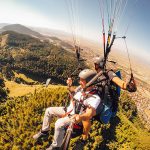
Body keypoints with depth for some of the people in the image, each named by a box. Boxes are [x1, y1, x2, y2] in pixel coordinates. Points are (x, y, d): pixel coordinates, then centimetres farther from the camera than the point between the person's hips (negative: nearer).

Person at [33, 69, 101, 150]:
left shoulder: (95, 98, -26)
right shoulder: (81, 88, -5)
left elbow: (90, 113, -39)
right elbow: (72, 94, 14)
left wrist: (80, 117, -60)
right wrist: (69, 85, -2)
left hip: (74, 116, -7)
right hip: (68, 110, 8)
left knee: (59, 124, -31)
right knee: (49, 110, 4)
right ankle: (44, 131, 23)